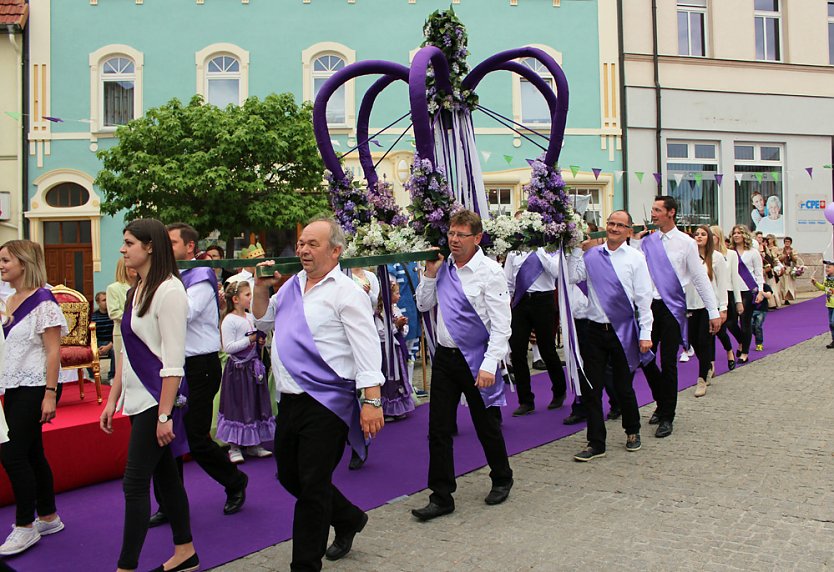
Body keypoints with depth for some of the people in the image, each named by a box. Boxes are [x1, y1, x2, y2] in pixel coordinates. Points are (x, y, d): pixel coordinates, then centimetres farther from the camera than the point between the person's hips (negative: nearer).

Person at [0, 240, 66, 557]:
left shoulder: (42, 301, -13)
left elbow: (53, 351, -16)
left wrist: (50, 394, -19)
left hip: (34, 388, -8)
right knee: (31, 454, 13)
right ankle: (48, 518, 25)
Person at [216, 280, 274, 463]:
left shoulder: (251, 318, 9)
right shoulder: (229, 320, -13)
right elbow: (228, 347, -20)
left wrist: (260, 341, 2)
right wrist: (249, 340, -21)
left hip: (253, 365, 7)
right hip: (238, 368, -7)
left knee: (256, 403, 11)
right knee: (237, 405, -1)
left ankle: (253, 444, 22)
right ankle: (234, 447, 10)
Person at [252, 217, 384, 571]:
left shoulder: (346, 292, -11)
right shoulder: (292, 285, 12)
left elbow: (367, 348, -16)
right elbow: (263, 320, 24)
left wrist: (372, 400, -23)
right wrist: (261, 287, 7)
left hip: (326, 402, -8)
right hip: (290, 399, 9)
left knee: (312, 486, 0)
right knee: (289, 475, 19)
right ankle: (348, 519, 40)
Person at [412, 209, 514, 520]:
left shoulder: (490, 271, -12)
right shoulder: (444, 267, 5)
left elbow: (501, 324, -15)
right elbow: (423, 305, 16)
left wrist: (489, 365, -21)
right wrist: (430, 274, 2)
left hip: (475, 360, -5)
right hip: (444, 356, 5)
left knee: (486, 425, 12)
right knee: (439, 429, 6)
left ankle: (502, 479, 38)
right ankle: (441, 497, 16)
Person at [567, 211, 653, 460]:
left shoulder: (635, 258, -1)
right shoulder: (591, 254, 6)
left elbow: (643, 298, -3)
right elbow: (572, 277, -5)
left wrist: (645, 334, -7)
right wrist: (575, 249, -5)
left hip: (624, 331, -2)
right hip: (595, 329, 3)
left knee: (623, 387, 9)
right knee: (591, 388, 4)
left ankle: (632, 432, 36)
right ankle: (596, 443, 15)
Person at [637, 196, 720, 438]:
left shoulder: (686, 243, -2)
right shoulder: (646, 242, 8)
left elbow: (700, 278, -2)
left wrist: (714, 312, -3)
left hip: (672, 308, -4)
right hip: (649, 306, 4)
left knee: (668, 363, 0)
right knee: (645, 358, 6)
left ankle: (667, 418, 12)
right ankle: (662, 404, 30)